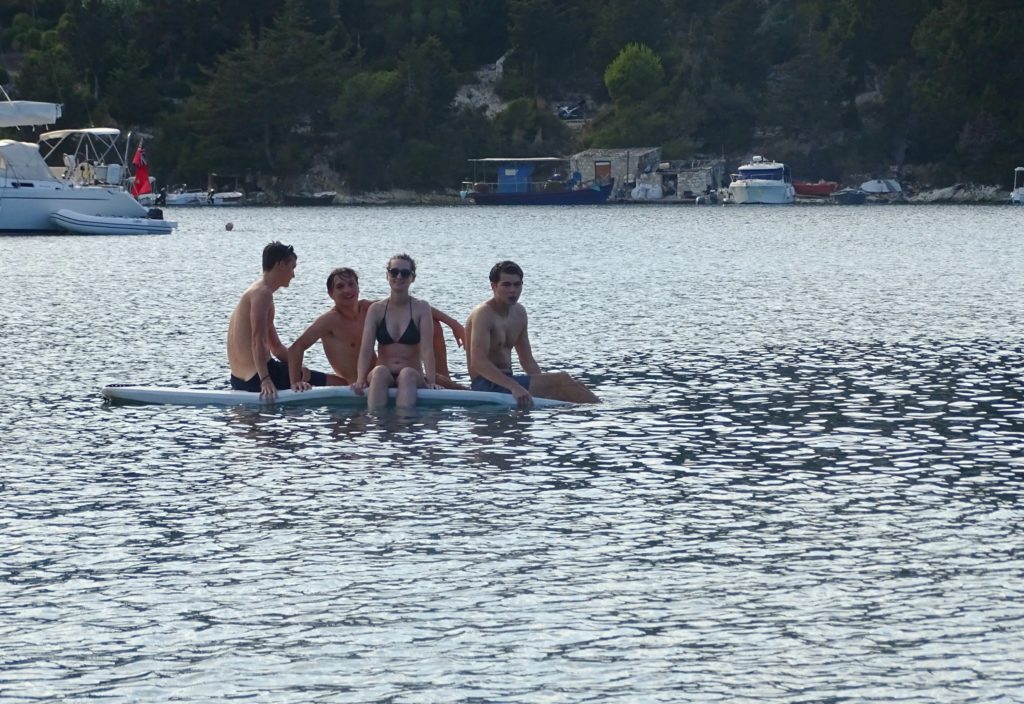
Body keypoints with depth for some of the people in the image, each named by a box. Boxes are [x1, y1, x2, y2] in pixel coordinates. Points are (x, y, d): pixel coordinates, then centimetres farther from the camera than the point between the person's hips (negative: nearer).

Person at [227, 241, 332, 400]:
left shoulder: (256, 291, 22)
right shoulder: (262, 293, -11)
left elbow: (276, 347, 25)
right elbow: (257, 340, -24)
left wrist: (300, 369, 17)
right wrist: (265, 380, -32)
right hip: (256, 378, -10)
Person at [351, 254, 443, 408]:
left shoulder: (421, 308, 1)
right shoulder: (376, 309, 6)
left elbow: (427, 348, -9)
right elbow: (366, 349, -5)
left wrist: (431, 381, -23)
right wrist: (360, 380, -21)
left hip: (412, 377, -1)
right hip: (382, 378, 1)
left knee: (407, 374, -34)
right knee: (380, 371, -32)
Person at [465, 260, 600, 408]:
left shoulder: (519, 313, 13)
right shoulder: (483, 314, -15)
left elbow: (528, 361, 18)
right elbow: (478, 362, -26)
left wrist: (543, 386, 2)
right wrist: (515, 387, -34)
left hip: (506, 380, 9)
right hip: (486, 385, -9)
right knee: (562, 380, -16)